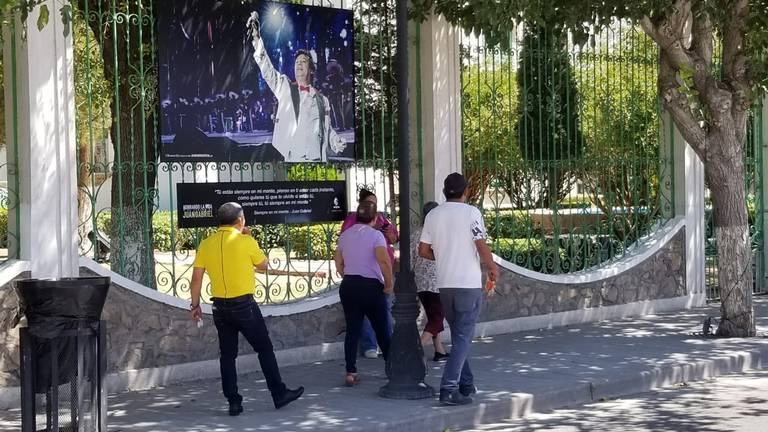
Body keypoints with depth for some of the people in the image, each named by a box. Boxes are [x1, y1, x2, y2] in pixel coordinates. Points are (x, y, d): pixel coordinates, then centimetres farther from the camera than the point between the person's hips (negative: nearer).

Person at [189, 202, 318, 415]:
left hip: (220, 306, 4)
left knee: (227, 354, 10)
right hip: (244, 305, -4)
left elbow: (196, 278, 2)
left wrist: (195, 305, 11)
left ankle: (233, 402, 9)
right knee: (264, 349, 7)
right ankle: (279, 394, 12)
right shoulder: (246, 241, -9)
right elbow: (264, 265, 6)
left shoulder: (206, 244, 2)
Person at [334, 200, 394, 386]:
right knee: (382, 330, 8)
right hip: (371, 286, -5)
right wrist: (389, 284, -11)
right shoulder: (375, 235, -9)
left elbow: (338, 263, 11)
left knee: (352, 331, 6)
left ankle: (350, 373, 0)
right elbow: (384, 261, -22)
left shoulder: (345, 235, 9)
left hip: (348, 286, 5)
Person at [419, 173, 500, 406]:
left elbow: (423, 250, 8)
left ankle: (466, 384, 23)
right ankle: (449, 389, -12)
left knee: (458, 336, 18)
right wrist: (493, 268, 5)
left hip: (444, 284, 5)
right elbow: (482, 247, -12)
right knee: (463, 338, -4)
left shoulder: (433, 215, 7)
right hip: (469, 284, -5)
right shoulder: (471, 212, -8)